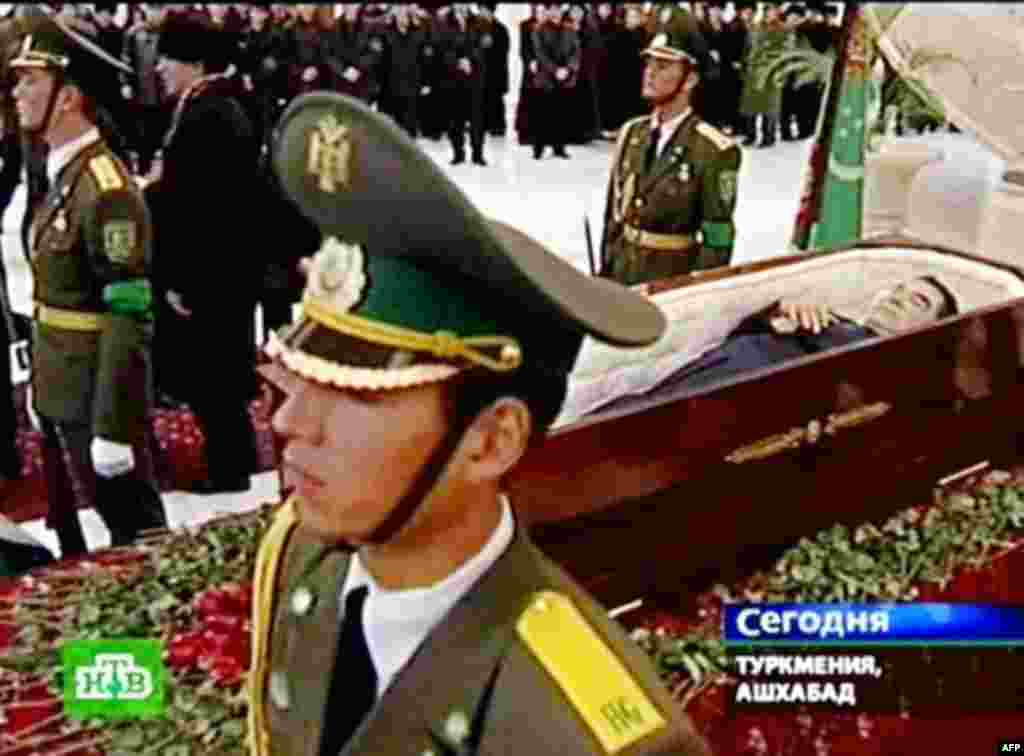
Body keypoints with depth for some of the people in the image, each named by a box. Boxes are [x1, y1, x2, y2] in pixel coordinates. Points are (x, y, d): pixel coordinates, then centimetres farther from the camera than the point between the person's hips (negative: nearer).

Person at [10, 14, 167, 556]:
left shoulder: (106, 187, -20)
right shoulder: (61, 176, 8)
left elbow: (129, 321, -23)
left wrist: (113, 427, -23)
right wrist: (38, 381, 19)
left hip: (96, 400, -9)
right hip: (61, 394, 10)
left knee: (135, 535, 5)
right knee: (69, 530, 21)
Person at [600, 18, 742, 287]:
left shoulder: (714, 151, -15)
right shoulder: (632, 133, 5)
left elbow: (717, 240, -14)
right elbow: (614, 213, 11)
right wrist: (605, 275, 9)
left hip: (674, 283, -6)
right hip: (622, 276, 6)